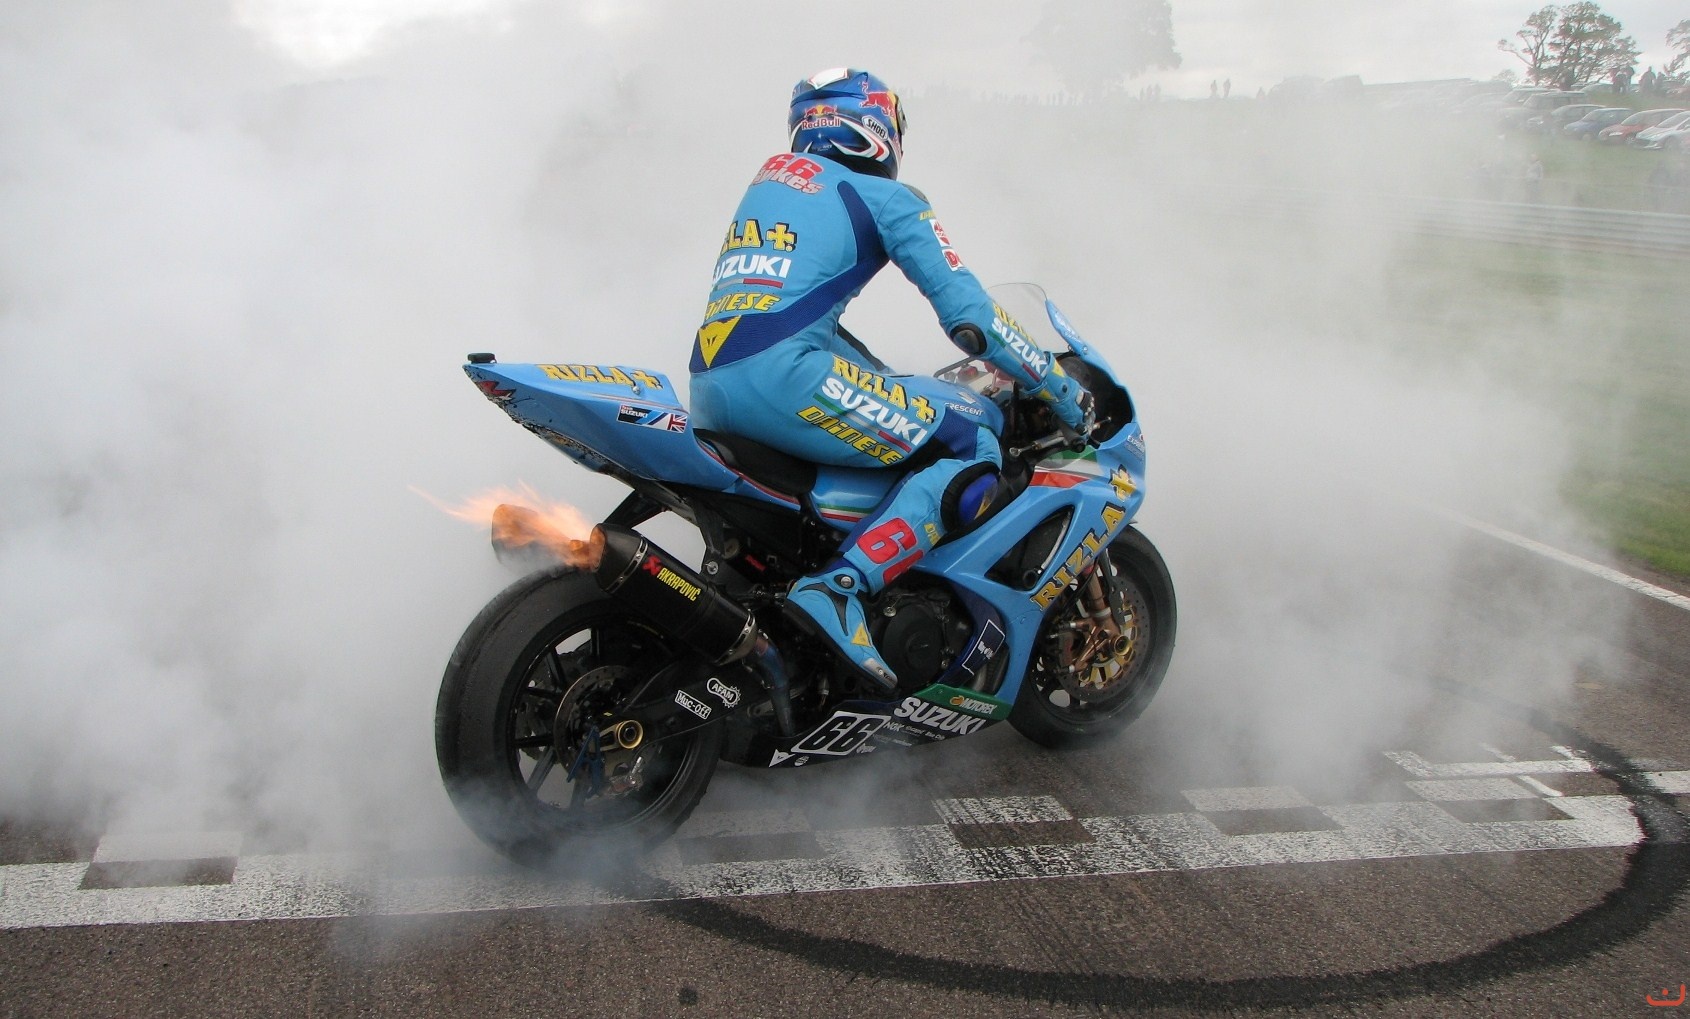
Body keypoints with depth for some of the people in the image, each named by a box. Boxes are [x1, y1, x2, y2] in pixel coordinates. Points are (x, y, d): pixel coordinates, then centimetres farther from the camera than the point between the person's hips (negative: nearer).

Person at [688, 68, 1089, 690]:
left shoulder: (770, 177, 29)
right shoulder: (884, 196, 7)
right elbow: (968, 318, -1)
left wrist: (894, 389, 40)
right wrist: (1059, 387, 11)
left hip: (708, 392, 9)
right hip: (781, 375, -9)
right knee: (978, 449, -3)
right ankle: (837, 590, -19)